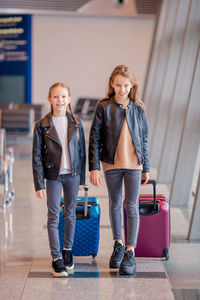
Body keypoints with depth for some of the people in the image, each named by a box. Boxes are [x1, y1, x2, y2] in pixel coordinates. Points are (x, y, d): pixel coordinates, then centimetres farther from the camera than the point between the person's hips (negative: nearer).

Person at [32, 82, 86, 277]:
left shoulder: (76, 124, 2)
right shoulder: (42, 126, -5)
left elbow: (81, 152, 9)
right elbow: (37, 157, -4)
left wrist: (81, 179, 9)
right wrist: (39, 184, -9)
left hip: (72, 175, 2)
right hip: (53, 176, -2)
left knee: (70, 214, 13)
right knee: (53, 216, 0)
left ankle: (68, 250, 29)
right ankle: (56, 259, 4)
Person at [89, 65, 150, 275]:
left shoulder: (137, 108, 1)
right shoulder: (103, 107, -4)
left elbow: (143, 139, 8)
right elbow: (94, 138, -4)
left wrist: (146, 168, 10)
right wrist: (94, 167, -10)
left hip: (133, 164, 0)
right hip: (111, 164, 0)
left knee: (132, 206, -1)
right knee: (115, 204, 14)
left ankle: (130, 252, 3)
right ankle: (118, 244, 30)